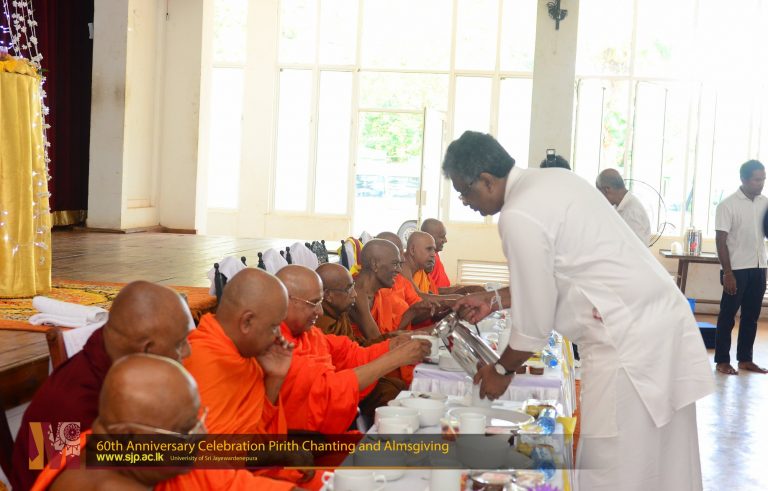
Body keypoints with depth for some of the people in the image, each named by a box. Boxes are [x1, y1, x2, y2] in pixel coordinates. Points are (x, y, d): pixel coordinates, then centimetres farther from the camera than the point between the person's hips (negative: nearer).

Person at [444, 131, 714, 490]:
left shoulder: (519, 217, -16)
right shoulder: (552, 181, 13)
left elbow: (533, 324, -9)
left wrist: (502, 371, 7)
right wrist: (495, 300, 26)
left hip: (629, 342, -10)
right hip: (663, 320, 10)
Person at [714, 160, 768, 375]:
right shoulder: (728, 205, -9)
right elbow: (720, 240, -10)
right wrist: (727, 273, -15)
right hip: (737, 269, -5)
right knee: (728, 315, 2)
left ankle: (745, 359, 19)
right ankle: (722, 360, 9)